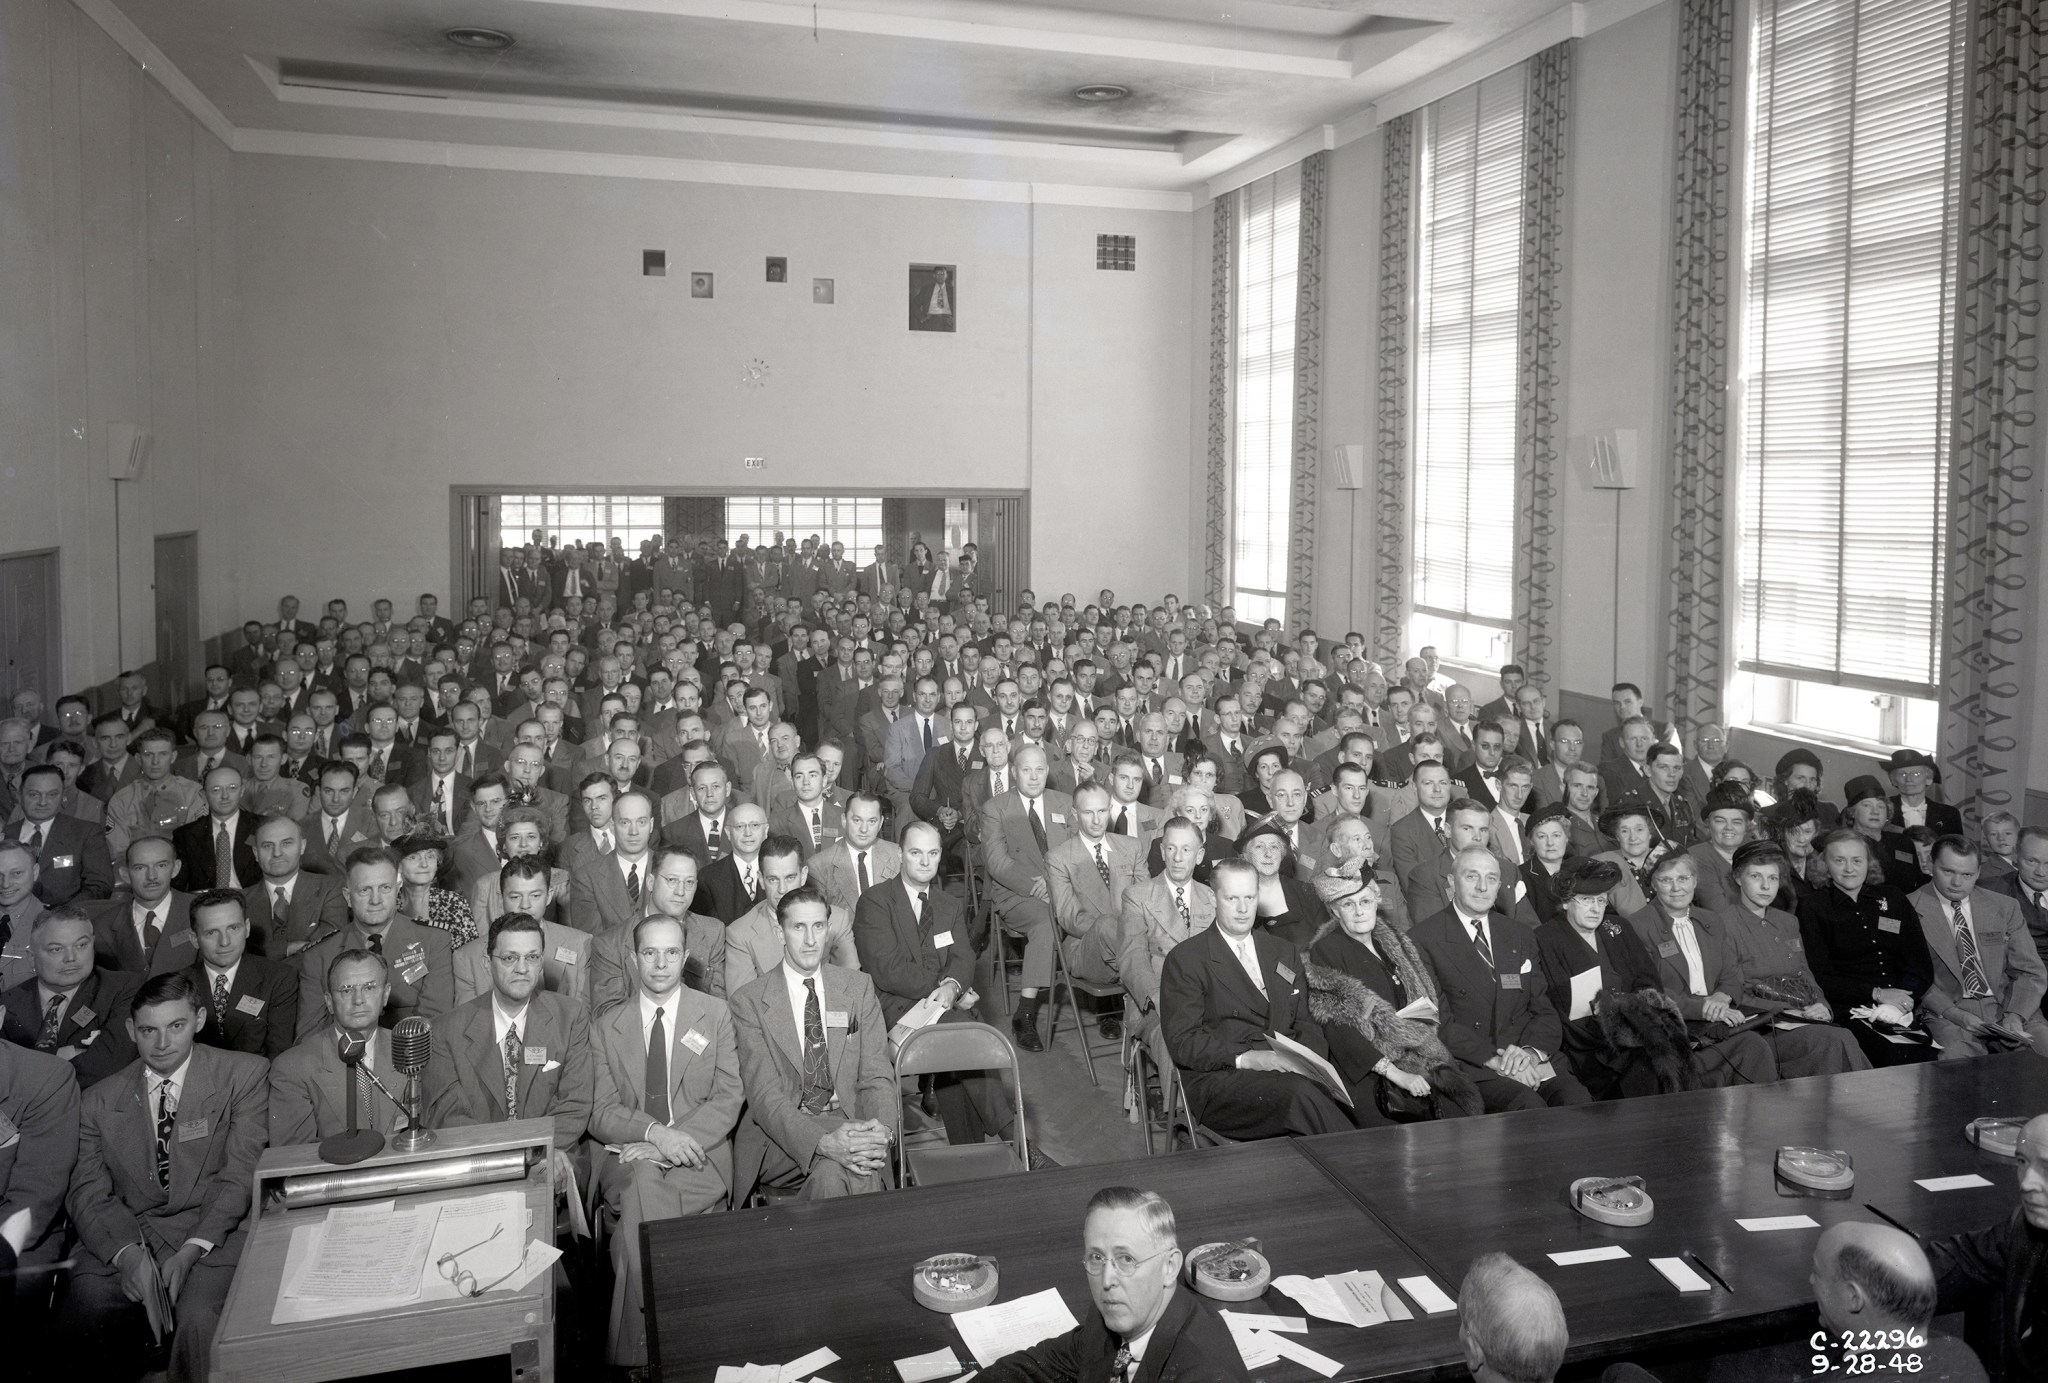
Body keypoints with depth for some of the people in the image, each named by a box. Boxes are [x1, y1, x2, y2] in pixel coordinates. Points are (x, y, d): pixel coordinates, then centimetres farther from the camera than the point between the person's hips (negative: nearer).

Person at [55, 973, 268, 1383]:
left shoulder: (244, 1075, 2)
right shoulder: (100, 1101, 11)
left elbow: (241, 1175, -4)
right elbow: (87, 1193, 3)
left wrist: (191, 1250, -16)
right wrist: (126, 1253, -16)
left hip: (213, 1234, -3)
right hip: (124, 1237, 3)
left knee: (200, 1322, -30)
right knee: (78, 1316, -24)